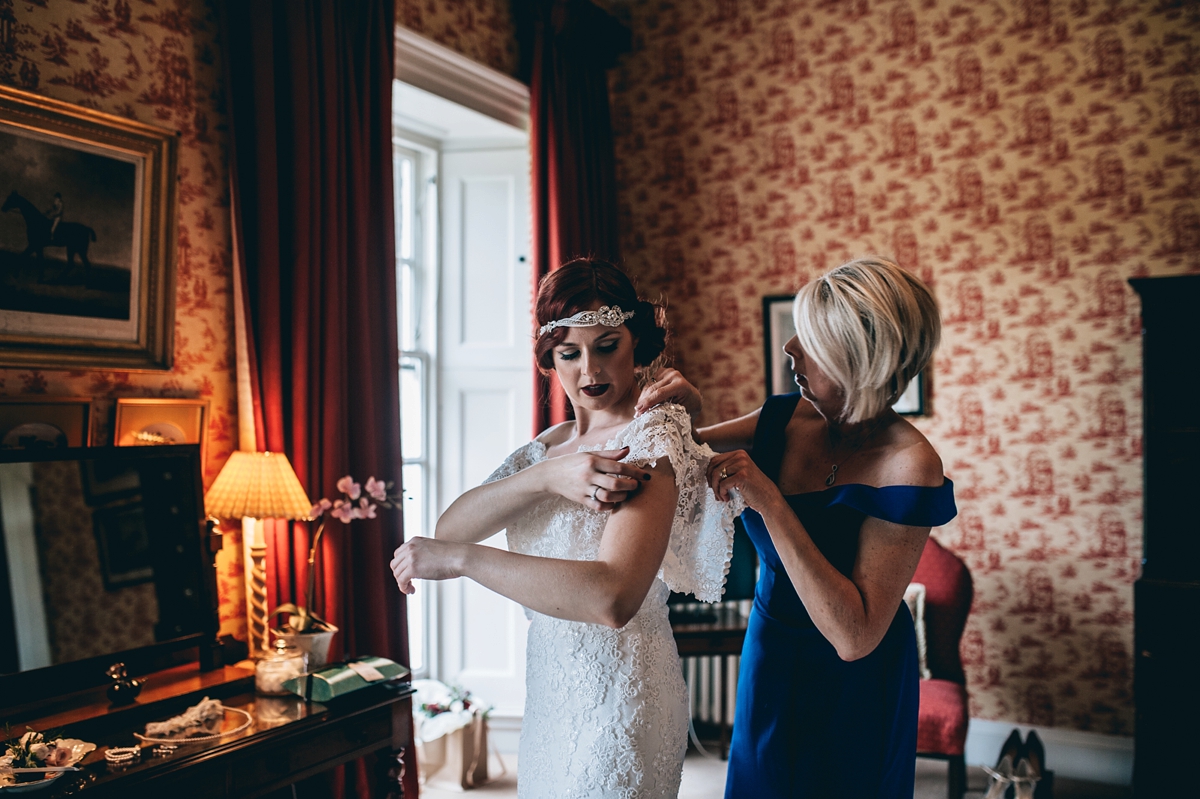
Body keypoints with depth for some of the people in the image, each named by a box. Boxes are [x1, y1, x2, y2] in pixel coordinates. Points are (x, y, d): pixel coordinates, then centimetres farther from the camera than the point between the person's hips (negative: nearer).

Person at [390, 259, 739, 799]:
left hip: (617, 697, -7)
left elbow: (613, 598, -33)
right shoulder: (554, 443, 5)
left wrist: (460, 558, -27)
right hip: (551, 691, 7)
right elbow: (451, 525, -8)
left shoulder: (652, 441, -18)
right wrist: (547, 476, -25)